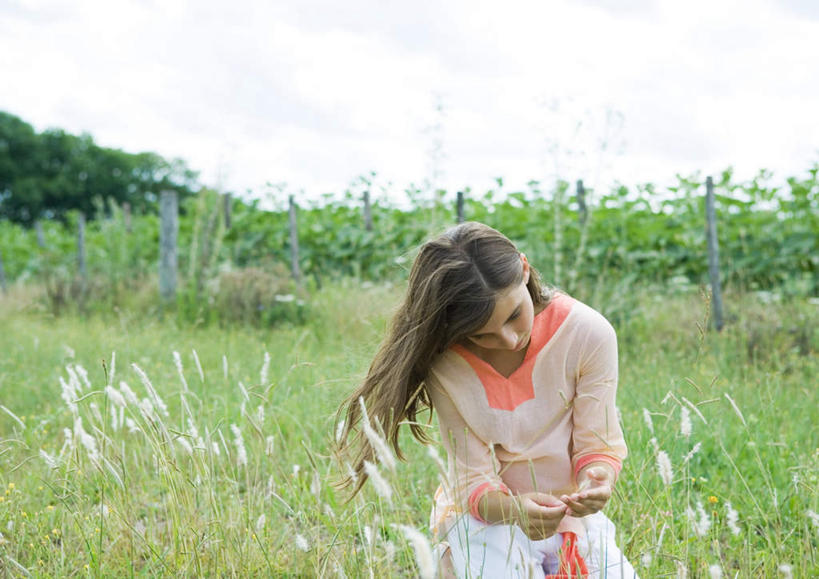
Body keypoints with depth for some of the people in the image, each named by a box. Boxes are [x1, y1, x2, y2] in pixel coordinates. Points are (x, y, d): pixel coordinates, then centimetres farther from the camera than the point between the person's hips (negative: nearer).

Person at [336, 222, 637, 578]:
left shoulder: (588, 333, -17)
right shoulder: (445, 365, -20)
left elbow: (598, 444, -12)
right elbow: (474, 481, -17)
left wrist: (597, 481, -35)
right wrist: (513, 508, -40)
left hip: (572, 512, 3)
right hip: (483, 512, -2)